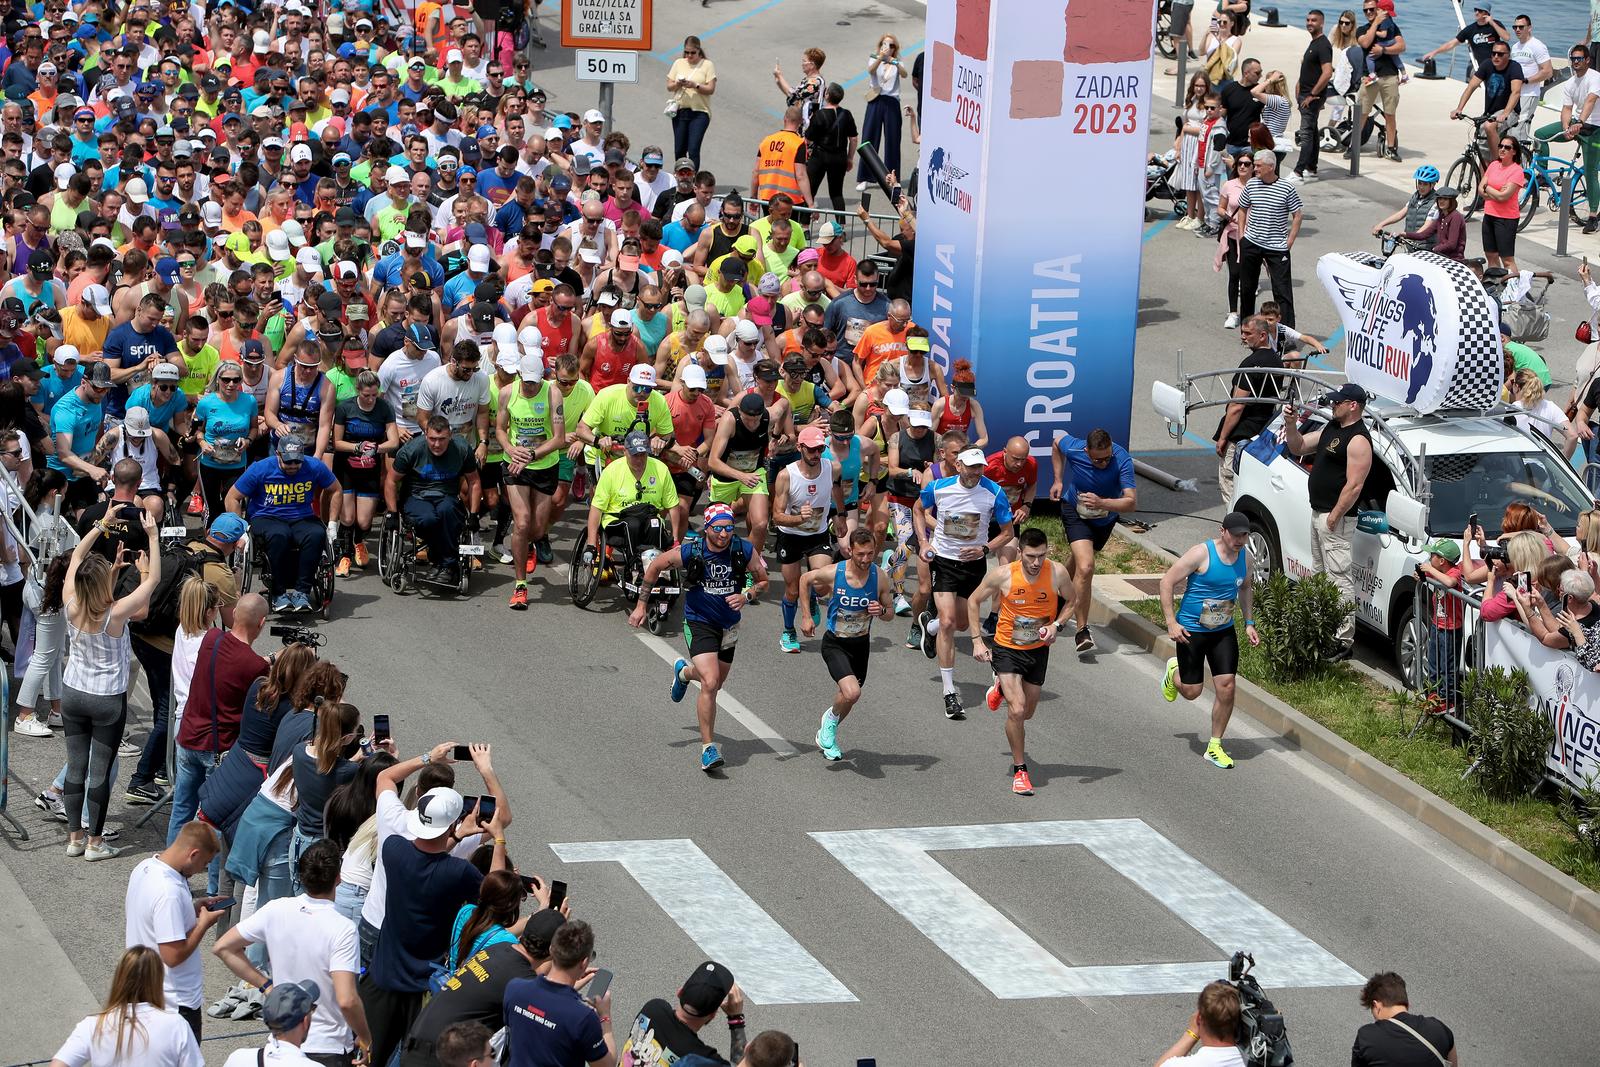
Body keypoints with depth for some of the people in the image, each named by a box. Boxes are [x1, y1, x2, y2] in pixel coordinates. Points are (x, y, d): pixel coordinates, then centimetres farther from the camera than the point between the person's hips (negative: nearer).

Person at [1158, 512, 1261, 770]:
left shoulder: (1245, 557, -1)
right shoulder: (1202, 554, -20)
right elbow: (1168, 581, -17)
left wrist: (1249, 623, 11)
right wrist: (1171, 622, -21)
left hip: (1223, 631, 5)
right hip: (1191, 630, -4)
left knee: (1226, 687, -6)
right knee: (1192, 691, 3)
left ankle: (1214, 747, 8)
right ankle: (1174, 671, 41)